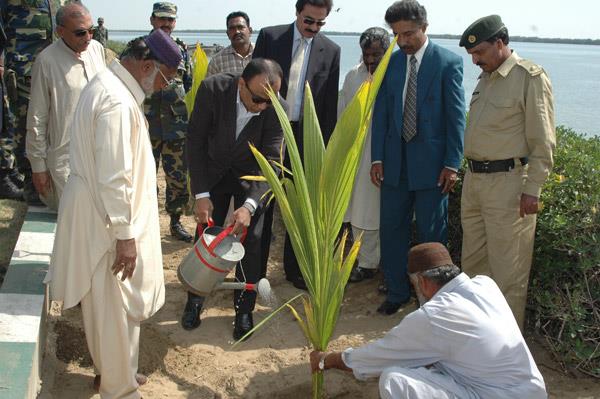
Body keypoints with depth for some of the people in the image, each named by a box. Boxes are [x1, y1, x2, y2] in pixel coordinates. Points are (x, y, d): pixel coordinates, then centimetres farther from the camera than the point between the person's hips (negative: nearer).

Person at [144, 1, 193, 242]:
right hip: (146, 125, -2)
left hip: (176, 125, 2)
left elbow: (191, 86, 14)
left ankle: (175, 222, 22)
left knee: (178, 177, 7)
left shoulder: (181, 50, 10)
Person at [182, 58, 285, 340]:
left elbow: (270, 161, -24)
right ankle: (195, 299, 27)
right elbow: (196, 141, -18)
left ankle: (244, 308, 14)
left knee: (251, 239, -5)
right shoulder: (212, 89, -27)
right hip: (213, 173, 1)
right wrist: (201, 194, -22)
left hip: (251, 177, 0)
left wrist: (249, 205, -38)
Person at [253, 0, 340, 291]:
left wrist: (325, 145, 1)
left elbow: (330, 104, 4)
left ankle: (295, 269, 24)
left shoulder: (330, 51, 2)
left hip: (306, 138, 1)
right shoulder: (269, 37, -1)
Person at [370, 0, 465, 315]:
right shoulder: (390, 62, 7)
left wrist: (452, 163, -10)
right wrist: (377, 157, 3)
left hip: (431, 163, -4)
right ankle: (397, 292, 24)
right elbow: (381, 112, 8)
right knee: (392, 229, 9)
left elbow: (456, 116, -7)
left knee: (431, 234, 6)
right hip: (395, 162, 4)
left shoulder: (448, 62, -6)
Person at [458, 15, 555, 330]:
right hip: (474, 178, 8)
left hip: (508, 183, -8)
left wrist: (532, 191, -14)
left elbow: (543, 142, -12)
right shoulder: (485, 79, 14)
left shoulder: (530, 77, -11)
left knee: (507, 268, 0)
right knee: (472, 260, 16)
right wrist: (471, 175, 15)